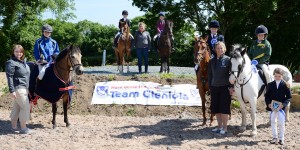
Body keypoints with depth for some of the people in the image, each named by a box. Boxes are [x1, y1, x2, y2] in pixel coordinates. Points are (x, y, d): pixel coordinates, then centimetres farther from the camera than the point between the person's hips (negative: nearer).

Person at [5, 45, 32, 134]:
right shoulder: (11, 63, -13)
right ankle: (23, 128, 1)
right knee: (25, 107, -7)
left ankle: (14, 126, 20)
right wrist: (12, 91, -22)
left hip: (24, 88, 8)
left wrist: (28, 88, 22)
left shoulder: (23, 62, 13)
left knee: (17, 107, 13)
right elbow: (9, 77, -17)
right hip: (18, 89, -8)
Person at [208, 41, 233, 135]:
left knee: (224, 108, -1)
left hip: (225, 87, -5)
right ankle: (219, 126, 21)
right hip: (214, 87, 5)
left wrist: (231, 86, -12)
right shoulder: (212, 61, 8)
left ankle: (224, 128, 9)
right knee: (216, 108, 9)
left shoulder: (228, 60, -5)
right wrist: (210, 86, 8)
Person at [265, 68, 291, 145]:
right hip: (272, 107, 3)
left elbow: (289, 97, -3)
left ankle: (281, 138, 13)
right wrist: (268, 104, -10)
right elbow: (267, 95, 5)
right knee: (273, 122, 11)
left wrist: (283, 104, -16)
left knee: (281, 123, -1)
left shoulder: (285, 85, -5)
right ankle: (275, 137, 24)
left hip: (281, 107, -2)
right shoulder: (270, 85, 1)